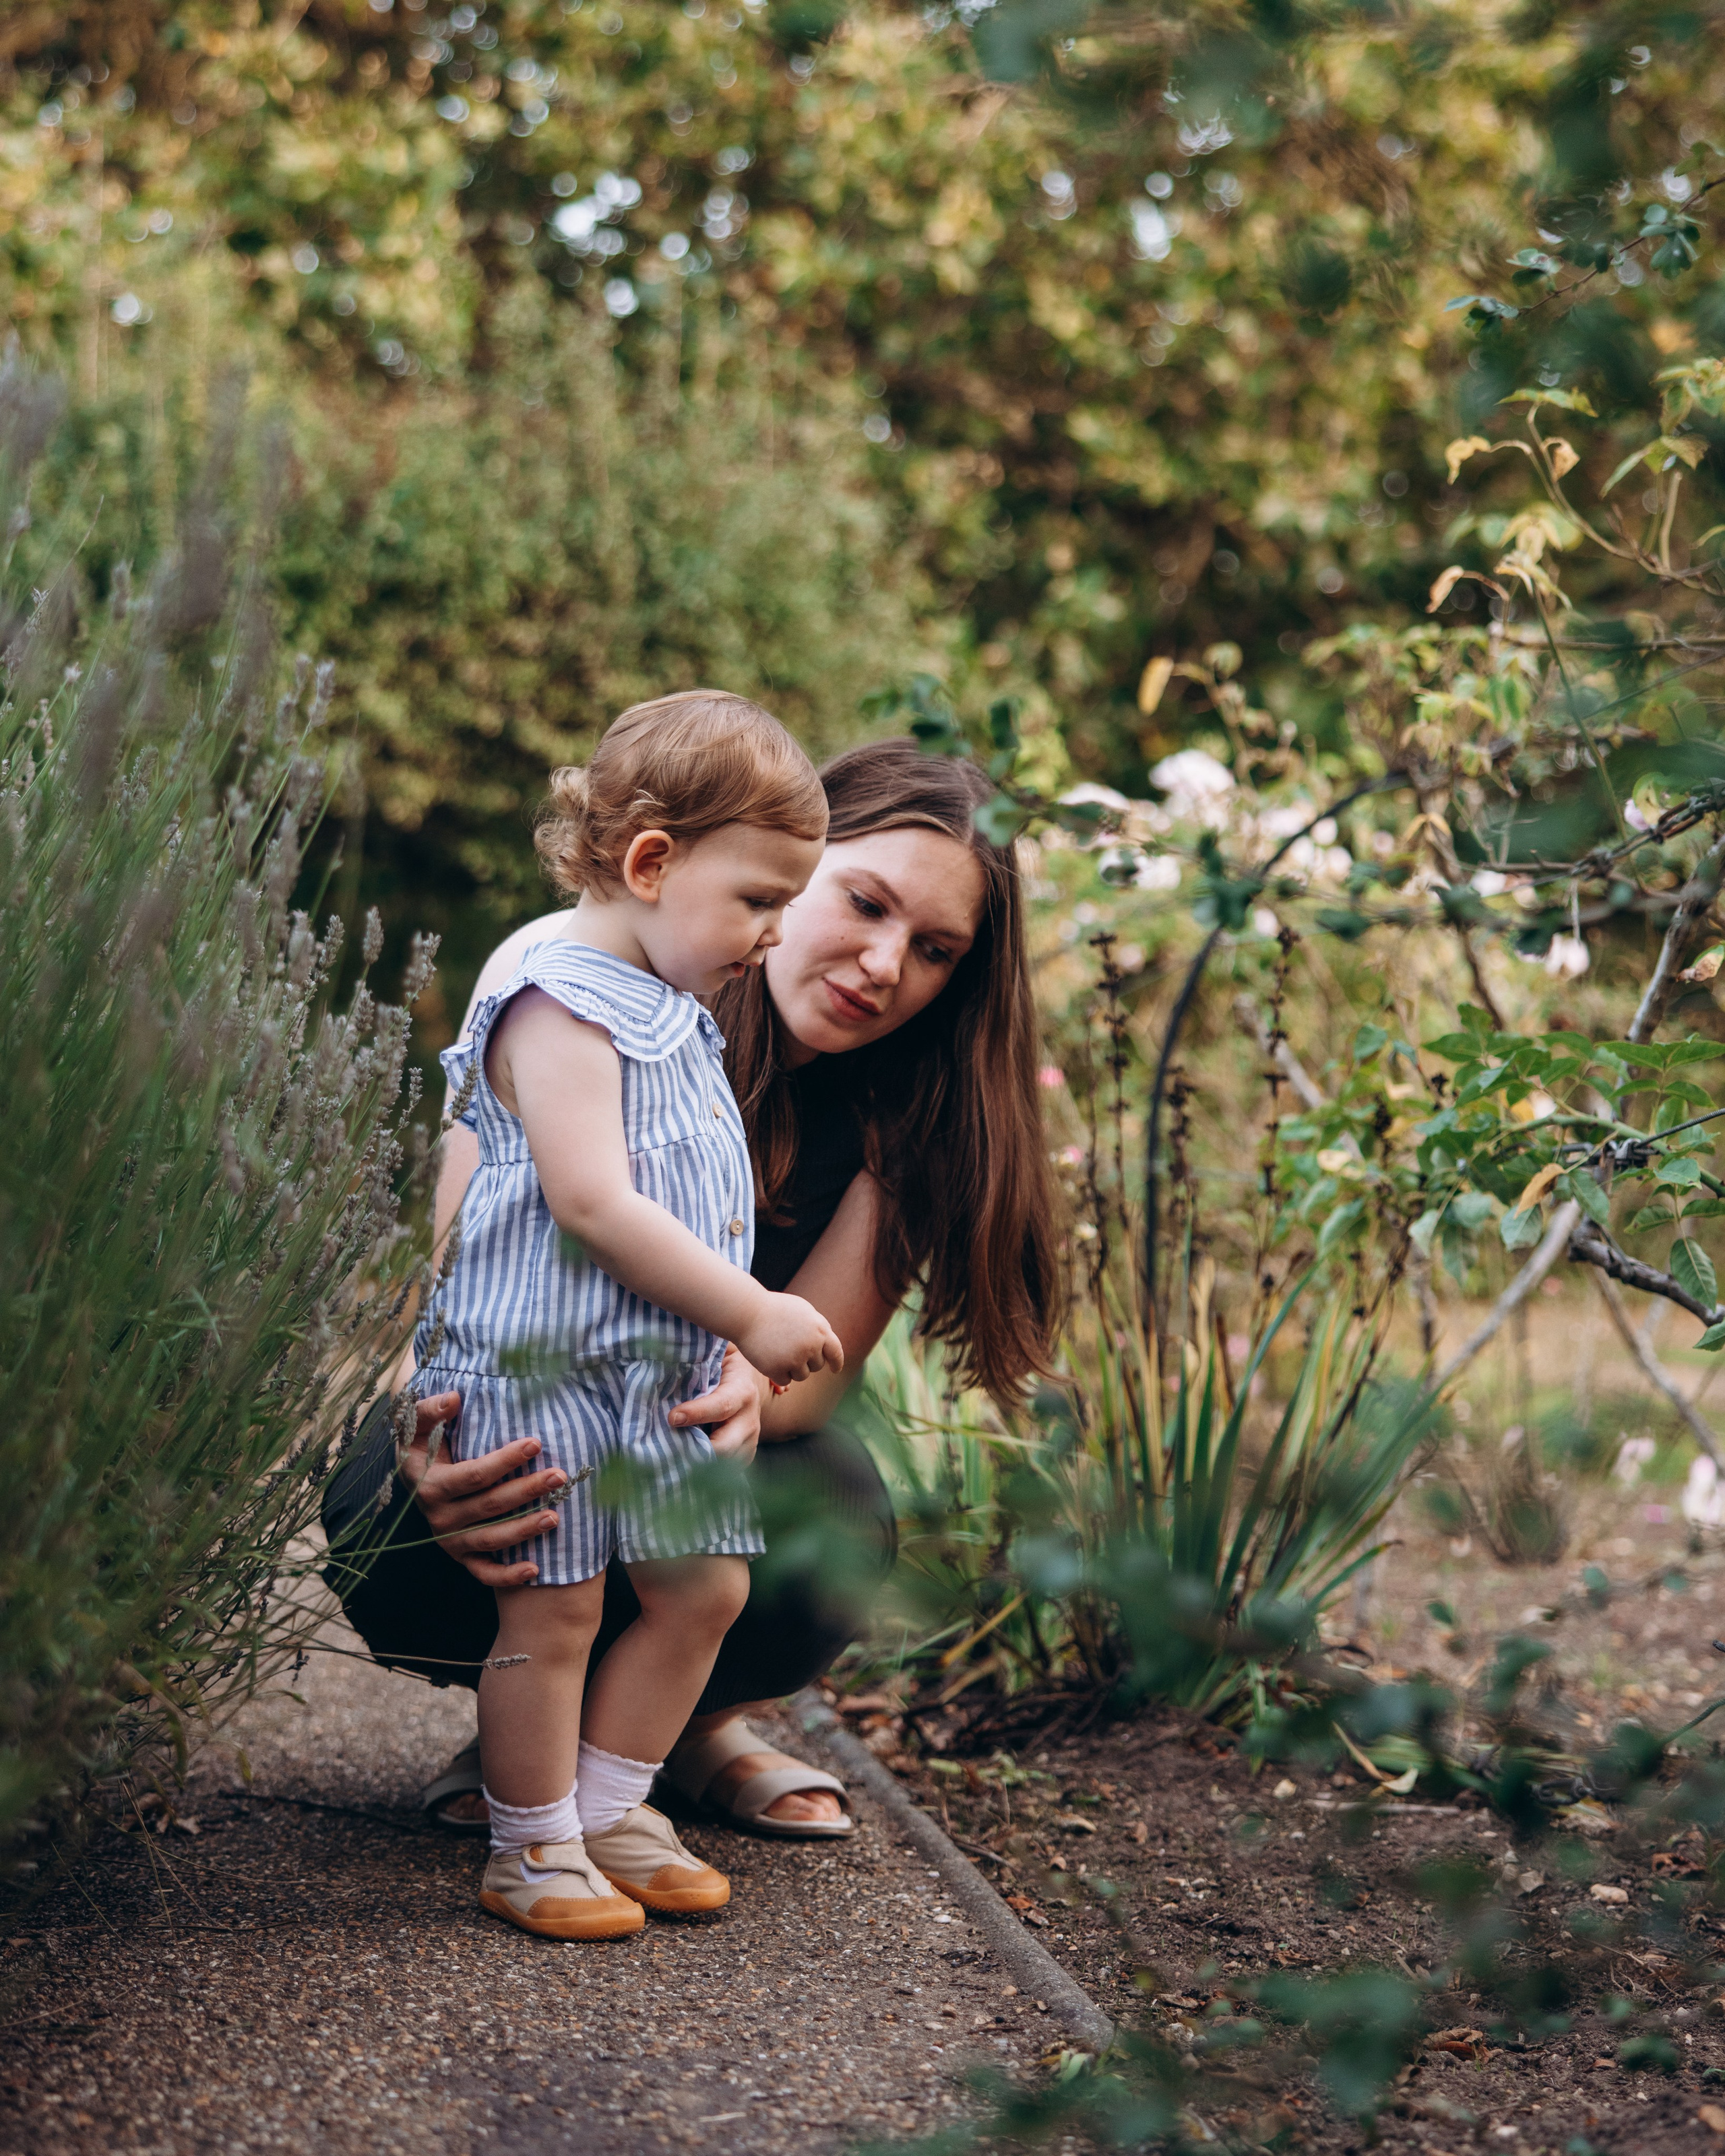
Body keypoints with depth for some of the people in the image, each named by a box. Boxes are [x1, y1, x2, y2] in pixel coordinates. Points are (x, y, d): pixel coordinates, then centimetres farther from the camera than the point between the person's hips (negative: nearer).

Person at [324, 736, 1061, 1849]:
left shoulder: (908, 1106, -13)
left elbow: (815, 1365, -17)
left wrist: (749, 1393, -45)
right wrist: (433, 1446, -50)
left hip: (712, 1443, 1)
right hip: (523, 1413, -1)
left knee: (829, 1528, -33)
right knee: (391, 1525, -35)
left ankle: (708, 1719, 5)